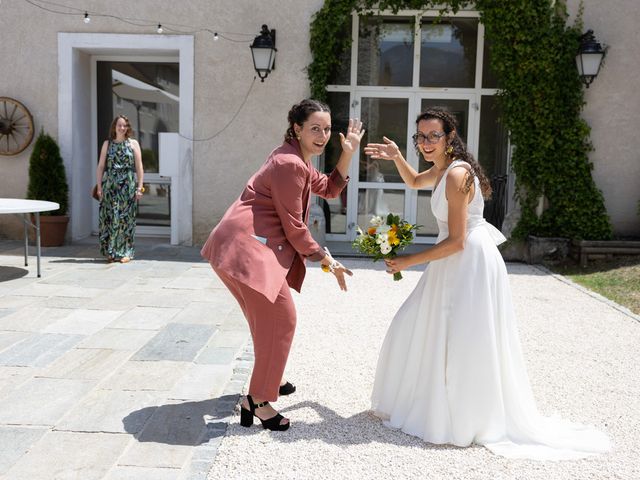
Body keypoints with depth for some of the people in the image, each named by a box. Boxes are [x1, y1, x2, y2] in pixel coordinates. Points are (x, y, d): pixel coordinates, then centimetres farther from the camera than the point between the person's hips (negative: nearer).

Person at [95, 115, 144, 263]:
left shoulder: (133, 143, 6)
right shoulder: (107, 144, 10)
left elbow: (139, 167, 2)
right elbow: (100, 166, 8)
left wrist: (140, 187, -5)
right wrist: (99, 187, 1)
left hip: (128, 185, -1)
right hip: (110, 186, 1)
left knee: (126, 218, 0)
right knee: (110, 218, 0)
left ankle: (125, 252, 7)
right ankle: (111, 252, 9)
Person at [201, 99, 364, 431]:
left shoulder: (298, 159, 18)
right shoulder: (289, 164, -15)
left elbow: (329, 189, 26)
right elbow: (294, 228, -14)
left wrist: (348, 153, 15)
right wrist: (327, 261, -4)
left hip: (253, 245, 11)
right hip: (246, 247, -11)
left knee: (268, 316, 23)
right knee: (280, 319, -9)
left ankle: (267, 380, 42)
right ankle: (257, 401, -2)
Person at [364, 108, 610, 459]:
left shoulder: (457, 174, -20)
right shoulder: (441, 169, 8)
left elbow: (456, 241, -22)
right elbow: (415, 182, 33)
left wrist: (409, 262, -16)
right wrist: (397, 158, 14)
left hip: (470, 264, -10)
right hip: (455, 263, 10)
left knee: (464, 344, -1)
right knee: (420, 329, 16)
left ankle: (470, 420, 18)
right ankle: (439, 403, 32)